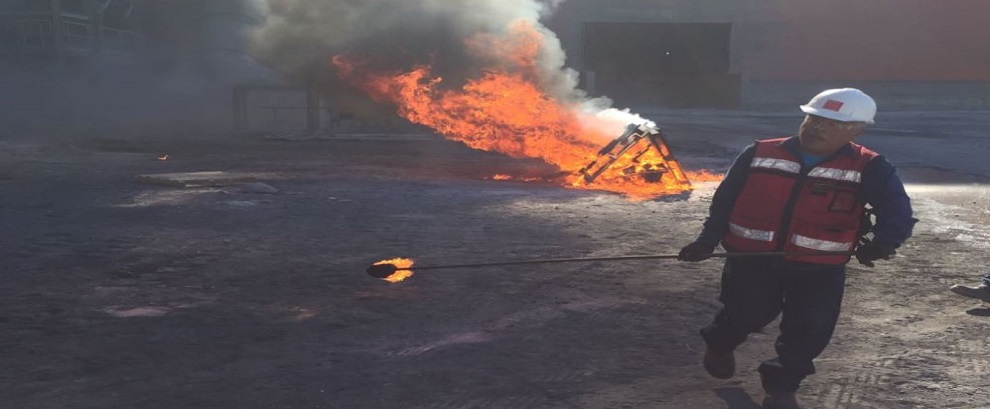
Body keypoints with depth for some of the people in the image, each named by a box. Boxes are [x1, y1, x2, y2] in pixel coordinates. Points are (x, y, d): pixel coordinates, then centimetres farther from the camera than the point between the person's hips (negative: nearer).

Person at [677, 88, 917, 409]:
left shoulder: (869, 169, -5)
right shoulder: (759, 154, -1)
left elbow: (896, 210, -14)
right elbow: (725, 201, 4)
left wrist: (884, 242, -34)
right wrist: (708, 239, -2)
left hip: (820, 268, 0)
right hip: (751, 258, 0)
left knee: (809, 331, -1)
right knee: (745, 315, 5)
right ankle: (719, 346, 39)